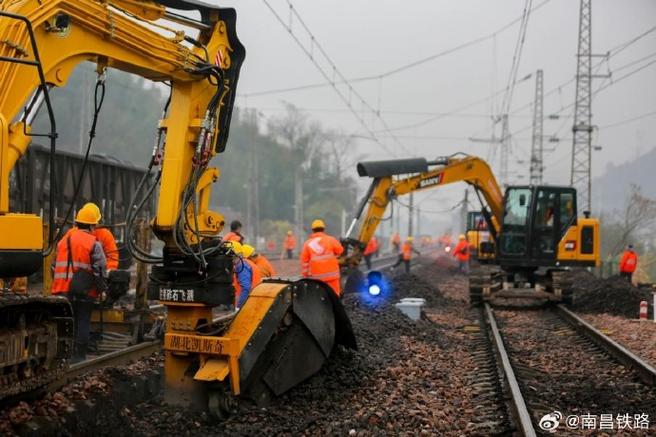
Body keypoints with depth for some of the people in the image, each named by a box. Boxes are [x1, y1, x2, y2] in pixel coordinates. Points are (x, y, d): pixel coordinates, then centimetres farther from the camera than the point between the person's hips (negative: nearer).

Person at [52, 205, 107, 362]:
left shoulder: (64, 240, 14)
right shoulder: (93, 243, -5)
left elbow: (57, 265, 20)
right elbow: (101, 268, -7)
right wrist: (100, 287, 7)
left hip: (62, 289, 5)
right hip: (84, 290, -5)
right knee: (83, 322, 3)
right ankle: (79, 356, 4)